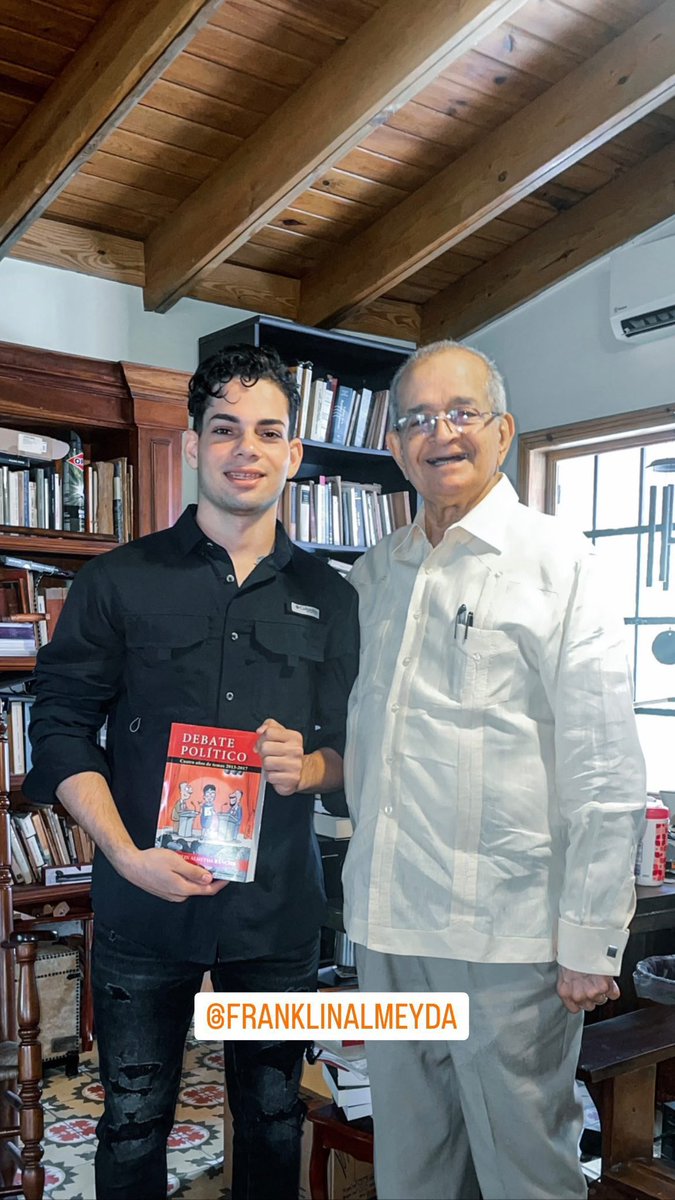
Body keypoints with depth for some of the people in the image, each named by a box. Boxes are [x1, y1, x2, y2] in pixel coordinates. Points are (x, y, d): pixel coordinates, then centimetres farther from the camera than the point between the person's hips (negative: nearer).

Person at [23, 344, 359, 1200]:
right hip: (144, 900, -1)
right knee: (133, 1127, 13)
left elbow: (354, 744, 9)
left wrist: (307, 767, -14)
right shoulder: (117, 582, -1)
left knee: (273, 1121, 17)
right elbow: (61, 729, -3)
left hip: (279, 905, 2)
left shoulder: (327, 597, 6)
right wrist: (128, 854, -14)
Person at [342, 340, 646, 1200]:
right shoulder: (374, 574, 8)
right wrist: (369, 885, 10)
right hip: (387, 923, 5)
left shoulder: (556, 562, -8)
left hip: (507, 935, -5)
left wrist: (590, 940, -12)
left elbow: (605, 773, -11)